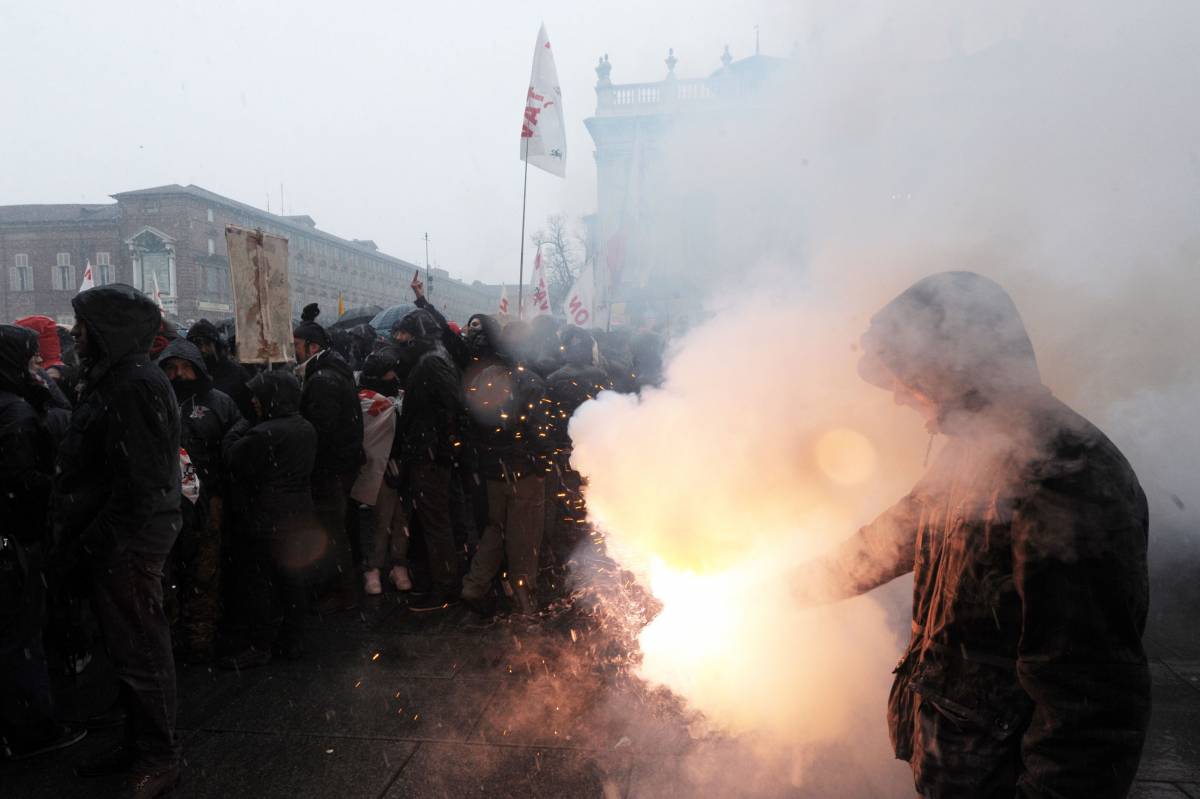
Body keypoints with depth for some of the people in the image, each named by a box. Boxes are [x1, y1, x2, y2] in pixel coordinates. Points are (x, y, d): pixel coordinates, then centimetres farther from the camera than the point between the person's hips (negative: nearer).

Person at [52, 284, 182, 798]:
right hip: (112, 543, 10)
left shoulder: (135, 385, -19)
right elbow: (94, 469, 15)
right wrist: (79, 542, 12)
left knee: (140, 654, 3)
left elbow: (138, 485, -23)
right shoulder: (111, 380, 13)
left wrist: (86, 544, -17)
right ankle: (139, 743, 34)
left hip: (126, 544, -10)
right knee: (128, 650, 19)